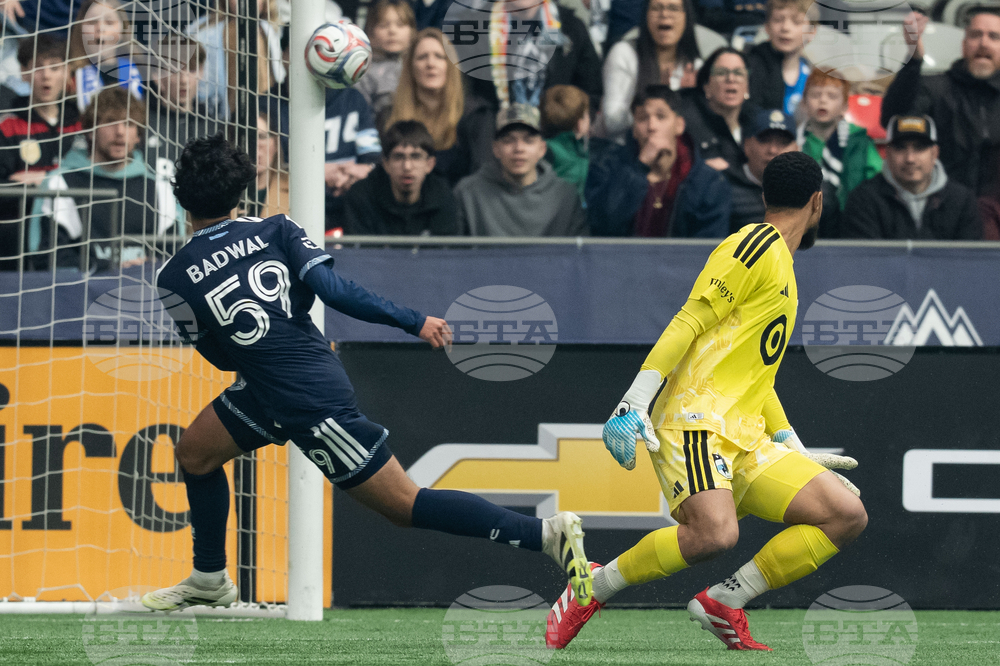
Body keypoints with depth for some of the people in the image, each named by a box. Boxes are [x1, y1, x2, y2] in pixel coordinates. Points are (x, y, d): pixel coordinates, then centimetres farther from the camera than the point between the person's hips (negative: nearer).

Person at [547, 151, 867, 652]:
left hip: (746, 440, 9)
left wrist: (797, 453, 27)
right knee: (714, 533, -33)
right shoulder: (756, 246, -3)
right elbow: (688, 323, -12)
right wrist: (634, 403, -21)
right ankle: (592, 589, -10)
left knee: (848, 516, -6)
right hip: (695, 422, -9)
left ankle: (724, 602, -6)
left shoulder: (781, 267, 26)